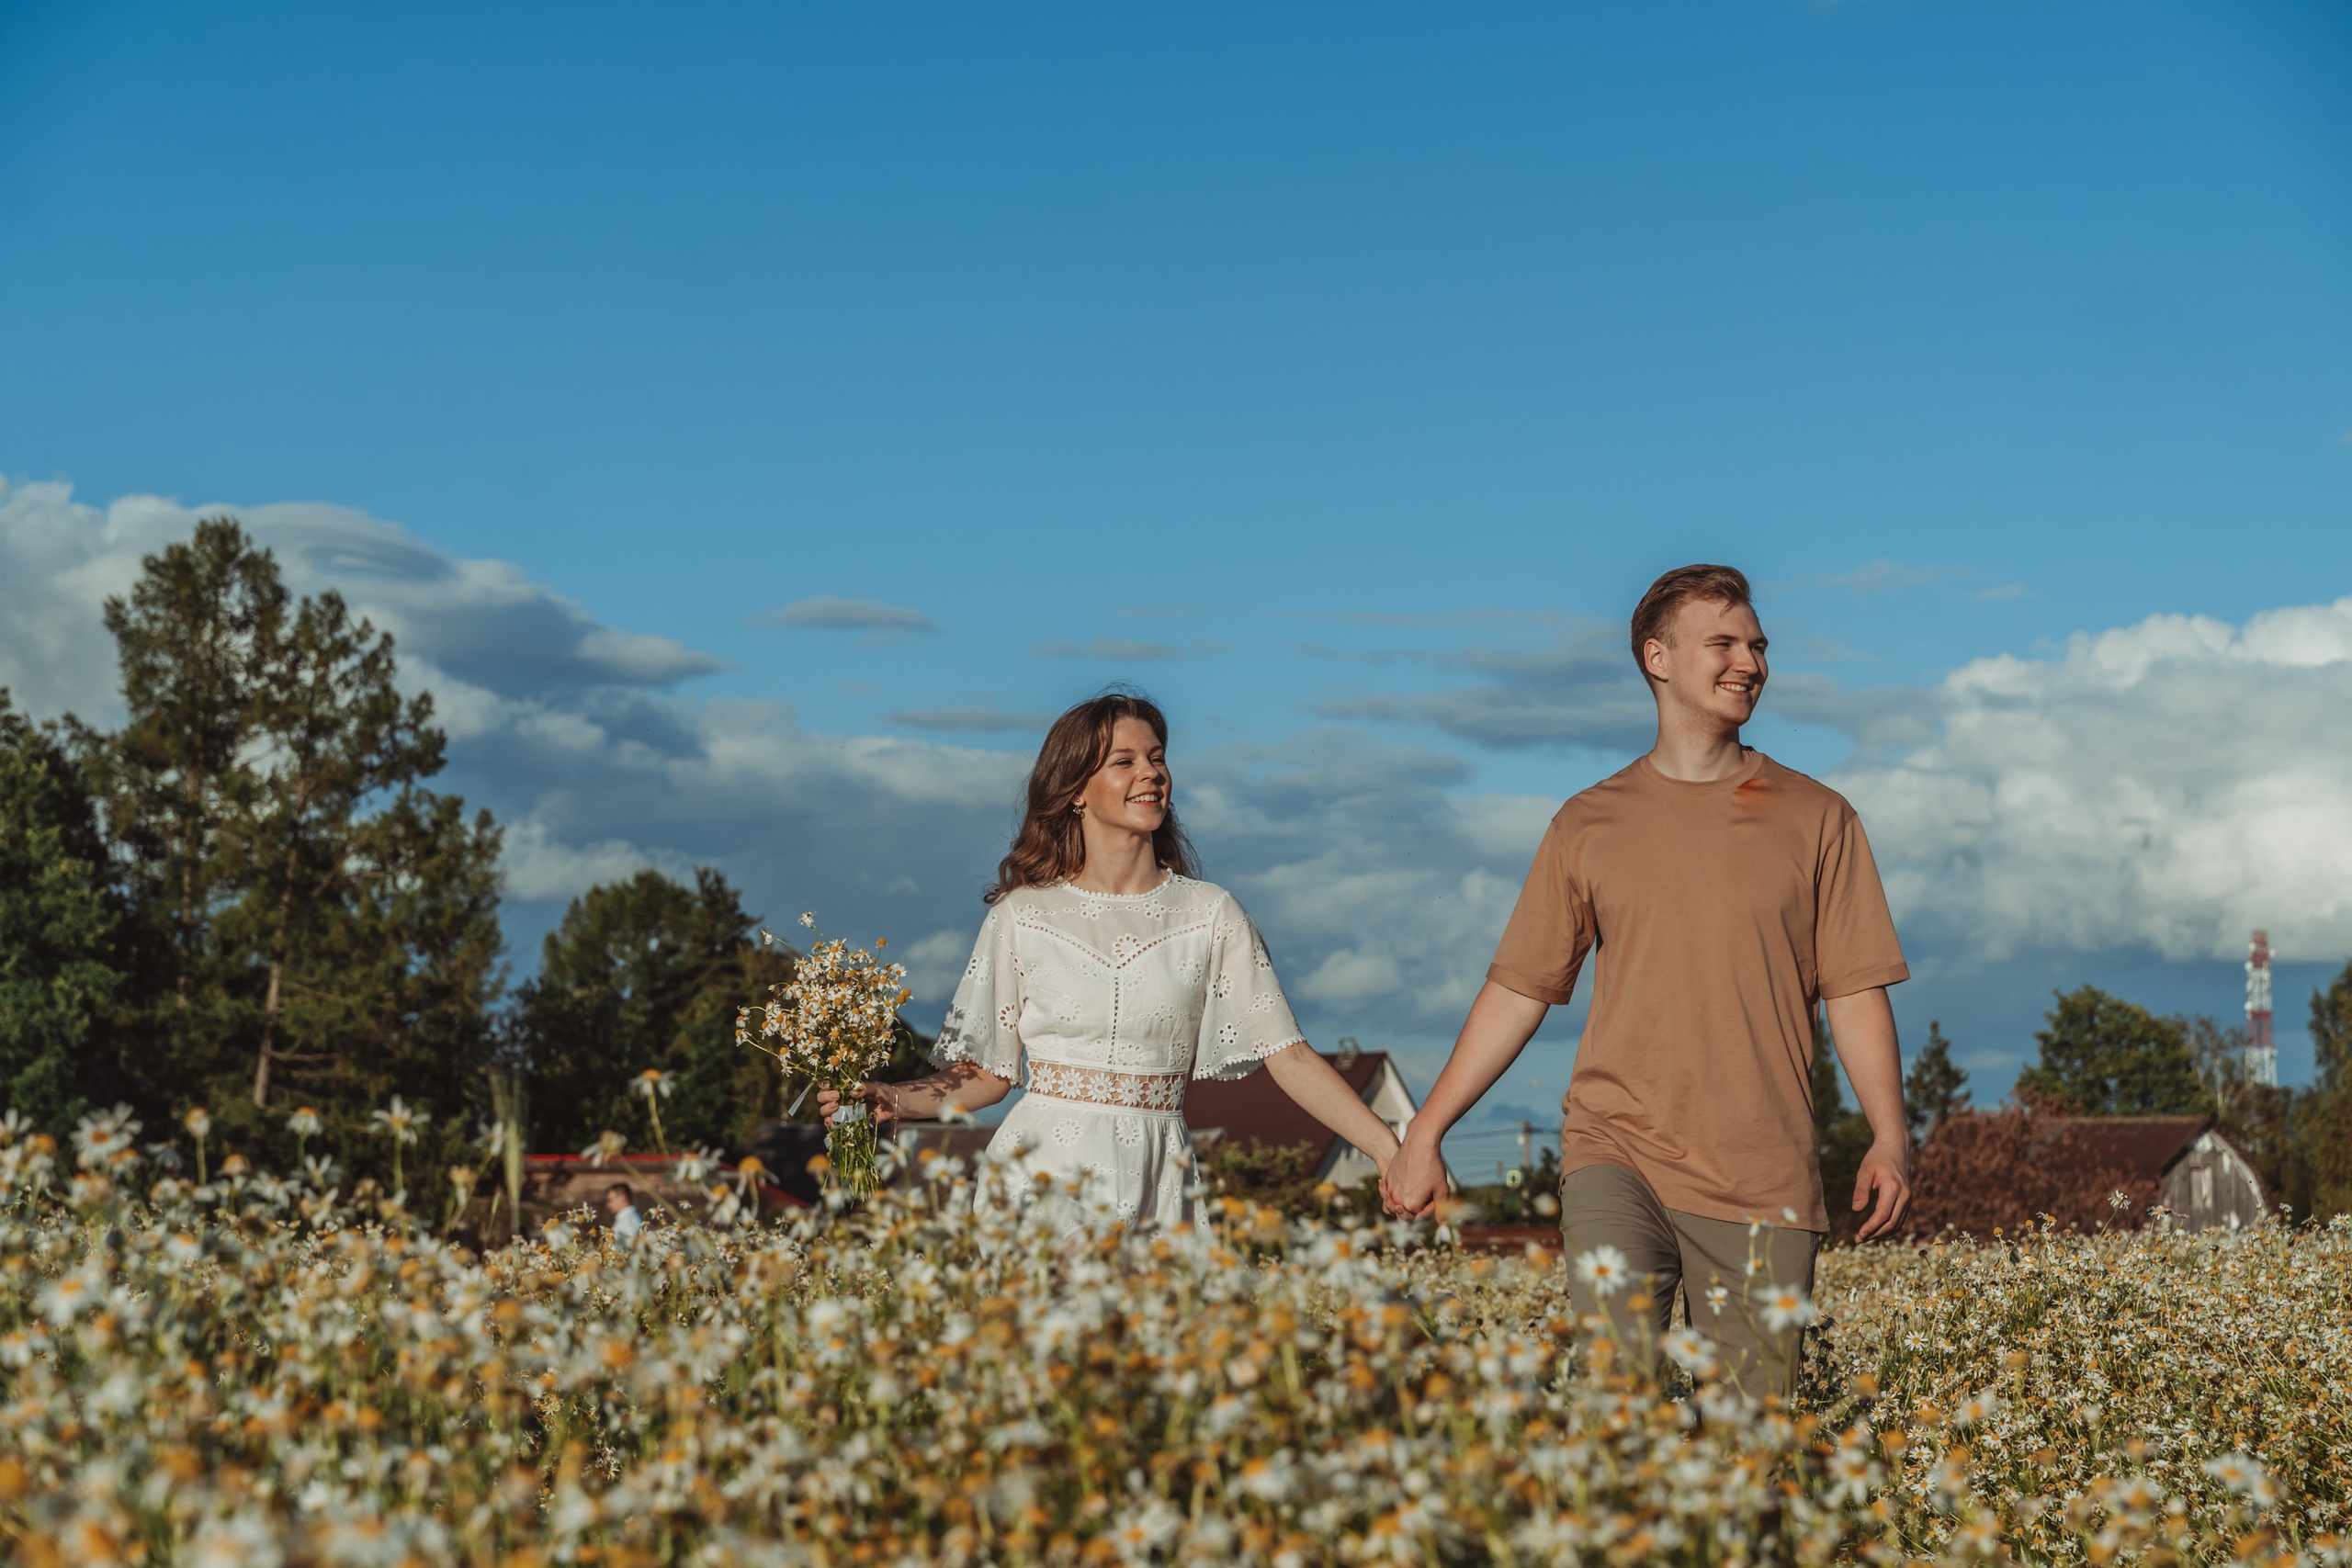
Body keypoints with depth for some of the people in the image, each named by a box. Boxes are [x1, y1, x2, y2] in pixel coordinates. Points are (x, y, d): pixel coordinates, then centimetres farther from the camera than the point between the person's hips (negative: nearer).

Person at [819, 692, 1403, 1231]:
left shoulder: (1210, 914, 4)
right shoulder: (1022, 915, 3)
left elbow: (1289, 1056, -1)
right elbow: (987, 1075, 6)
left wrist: (1391, 1149, -11)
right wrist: (893, 1101, -11)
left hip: (1153, 1182, 1)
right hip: (1044, 1172, -1)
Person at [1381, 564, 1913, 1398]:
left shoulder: (1816, 819, 9)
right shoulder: (1590, 823, 10)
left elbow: (1856, 993, 7)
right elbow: (1518, 991, 13)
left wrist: (1891, 1136, -7)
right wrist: (1424, 1134, 10)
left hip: (1764, 1173, 0)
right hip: (1617, 1149, 0)